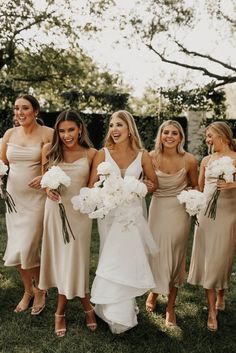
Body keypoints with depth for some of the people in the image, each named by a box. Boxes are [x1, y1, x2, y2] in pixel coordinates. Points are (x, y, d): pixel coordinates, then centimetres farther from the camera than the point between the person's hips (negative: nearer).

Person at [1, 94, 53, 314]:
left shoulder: (47, 134, -8)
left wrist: (45, 177, -22)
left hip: (36, 197, -5)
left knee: (28, 249, -6)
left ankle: (39, 290, 21)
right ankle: (28, 290, 31)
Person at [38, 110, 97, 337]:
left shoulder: (90, 154, -4)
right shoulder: (50, 150, -1)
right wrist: (47, 188, -11)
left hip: (79, 212, -2)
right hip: (55, 209, 2)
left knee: (73, 259, 4)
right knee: (59, 258, 9)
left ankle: (60, 312, 27)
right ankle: (86, 306, 30)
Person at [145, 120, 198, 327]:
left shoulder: (189, 160, -10)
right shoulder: (151, 157, -10)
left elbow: (195, 186, 4)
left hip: (180, 211, 0)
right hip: (158, 209, 0)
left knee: (176, 256, 7)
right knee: (156, 252, 6)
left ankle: (171, 307, 24)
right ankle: (154, 292, 38)